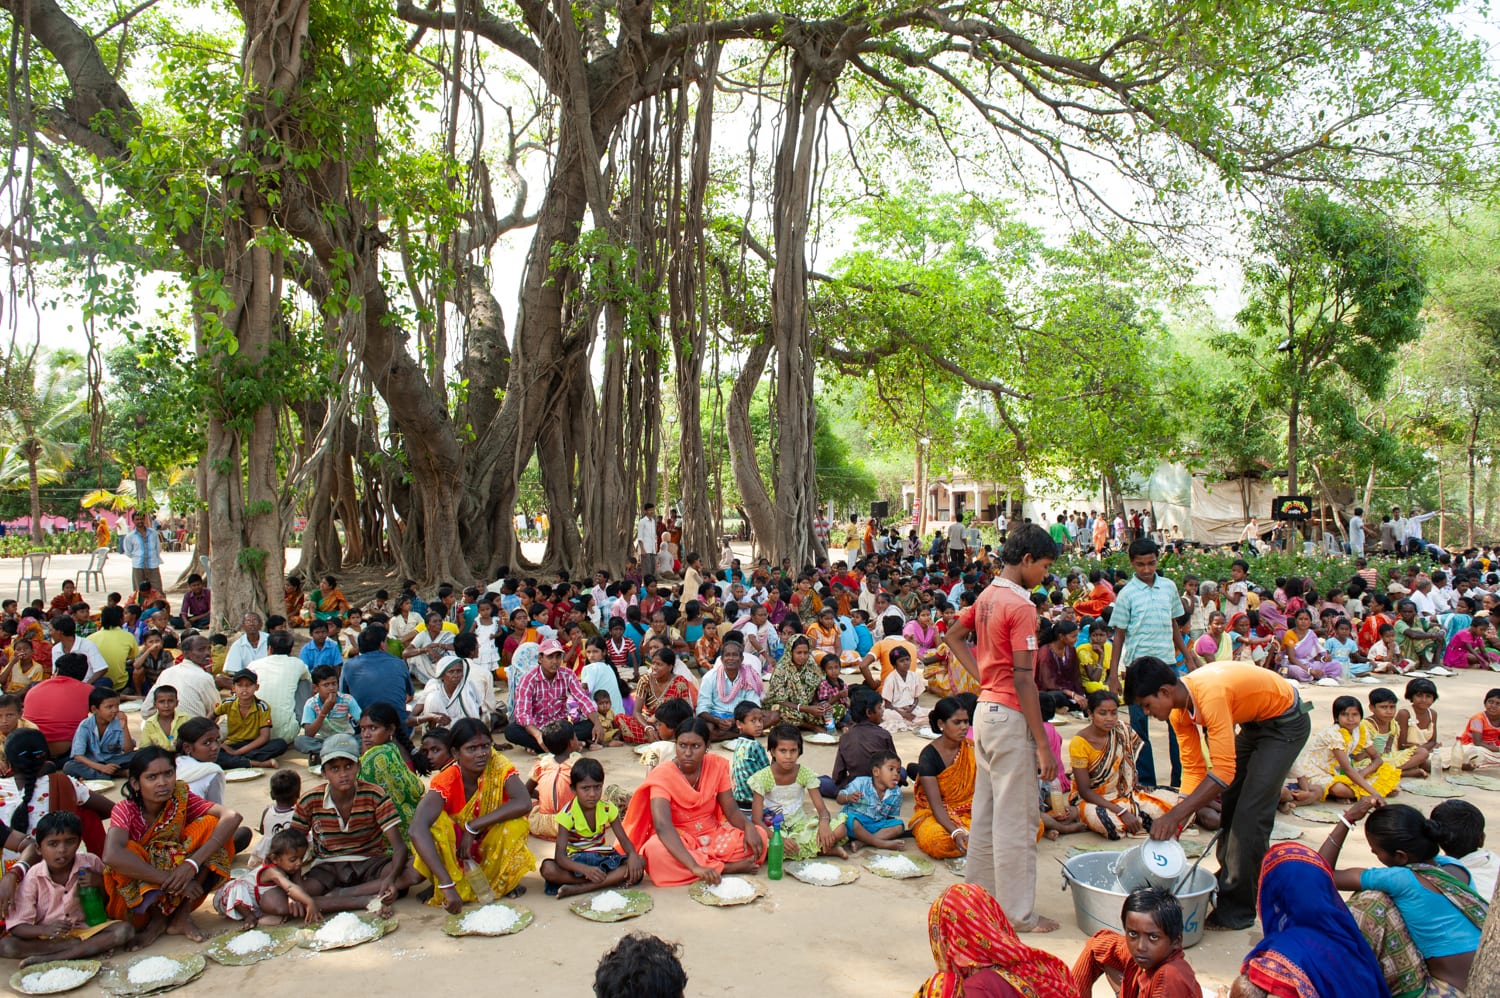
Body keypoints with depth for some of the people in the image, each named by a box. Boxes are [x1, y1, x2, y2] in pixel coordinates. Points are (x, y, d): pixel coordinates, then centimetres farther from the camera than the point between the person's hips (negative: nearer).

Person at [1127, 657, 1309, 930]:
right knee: (1228, 802, 11)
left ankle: (1237, 908, -4)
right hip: (1254, 723, 9)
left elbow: (1224, 771, -37)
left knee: (1250, 813, -12)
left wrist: (1175, 815, -37)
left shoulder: (1210, 695, -36)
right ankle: (1227, 881, 26)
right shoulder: (1178, 710, -9)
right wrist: (1177, 825, -12)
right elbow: (1193, 768, -5)